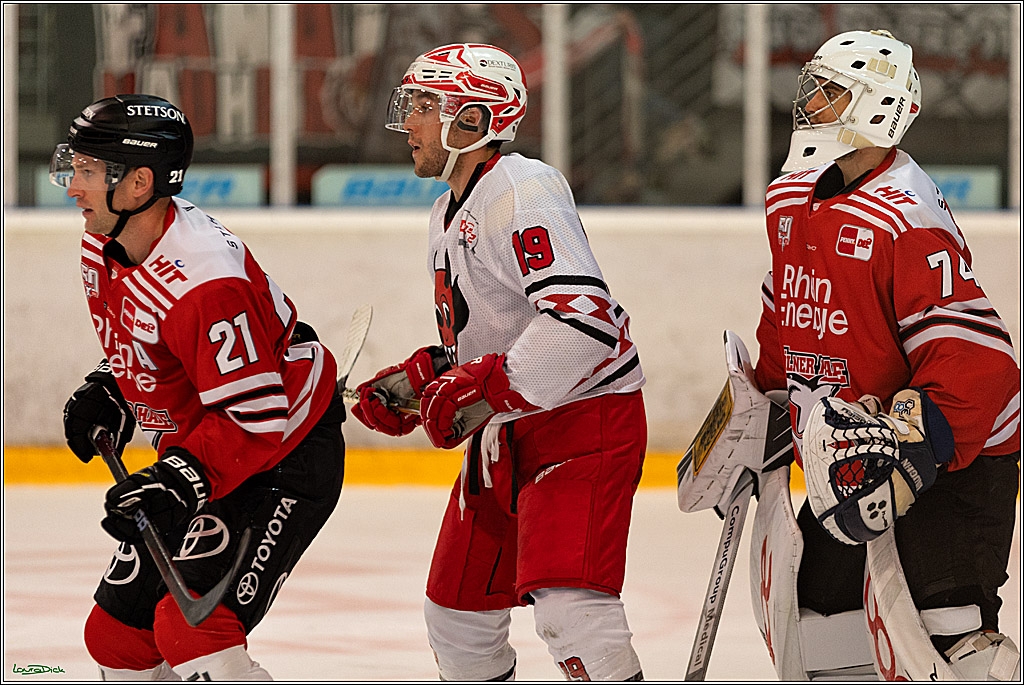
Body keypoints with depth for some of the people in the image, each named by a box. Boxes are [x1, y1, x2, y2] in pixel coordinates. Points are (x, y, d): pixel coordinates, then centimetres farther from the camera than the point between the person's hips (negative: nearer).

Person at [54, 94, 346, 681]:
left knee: (192, 629, -24)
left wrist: (180, 479, -39)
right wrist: (108, 391, 4)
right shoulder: (103, 248, -2)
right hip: (195, 452, 10)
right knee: (115, 630, 9)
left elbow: (256, 418, -32)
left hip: (286, 458, -10)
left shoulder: (204, 281, -32)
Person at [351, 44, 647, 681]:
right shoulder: (450, 212, 14)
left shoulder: (524, 191, -19)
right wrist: (412, 384, 8)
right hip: (506, 433, 10)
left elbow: (584, 319, -31)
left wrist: (482, 390, -29)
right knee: (456, 612, 13)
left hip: (585, 417, -10)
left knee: (567, 603, -24)